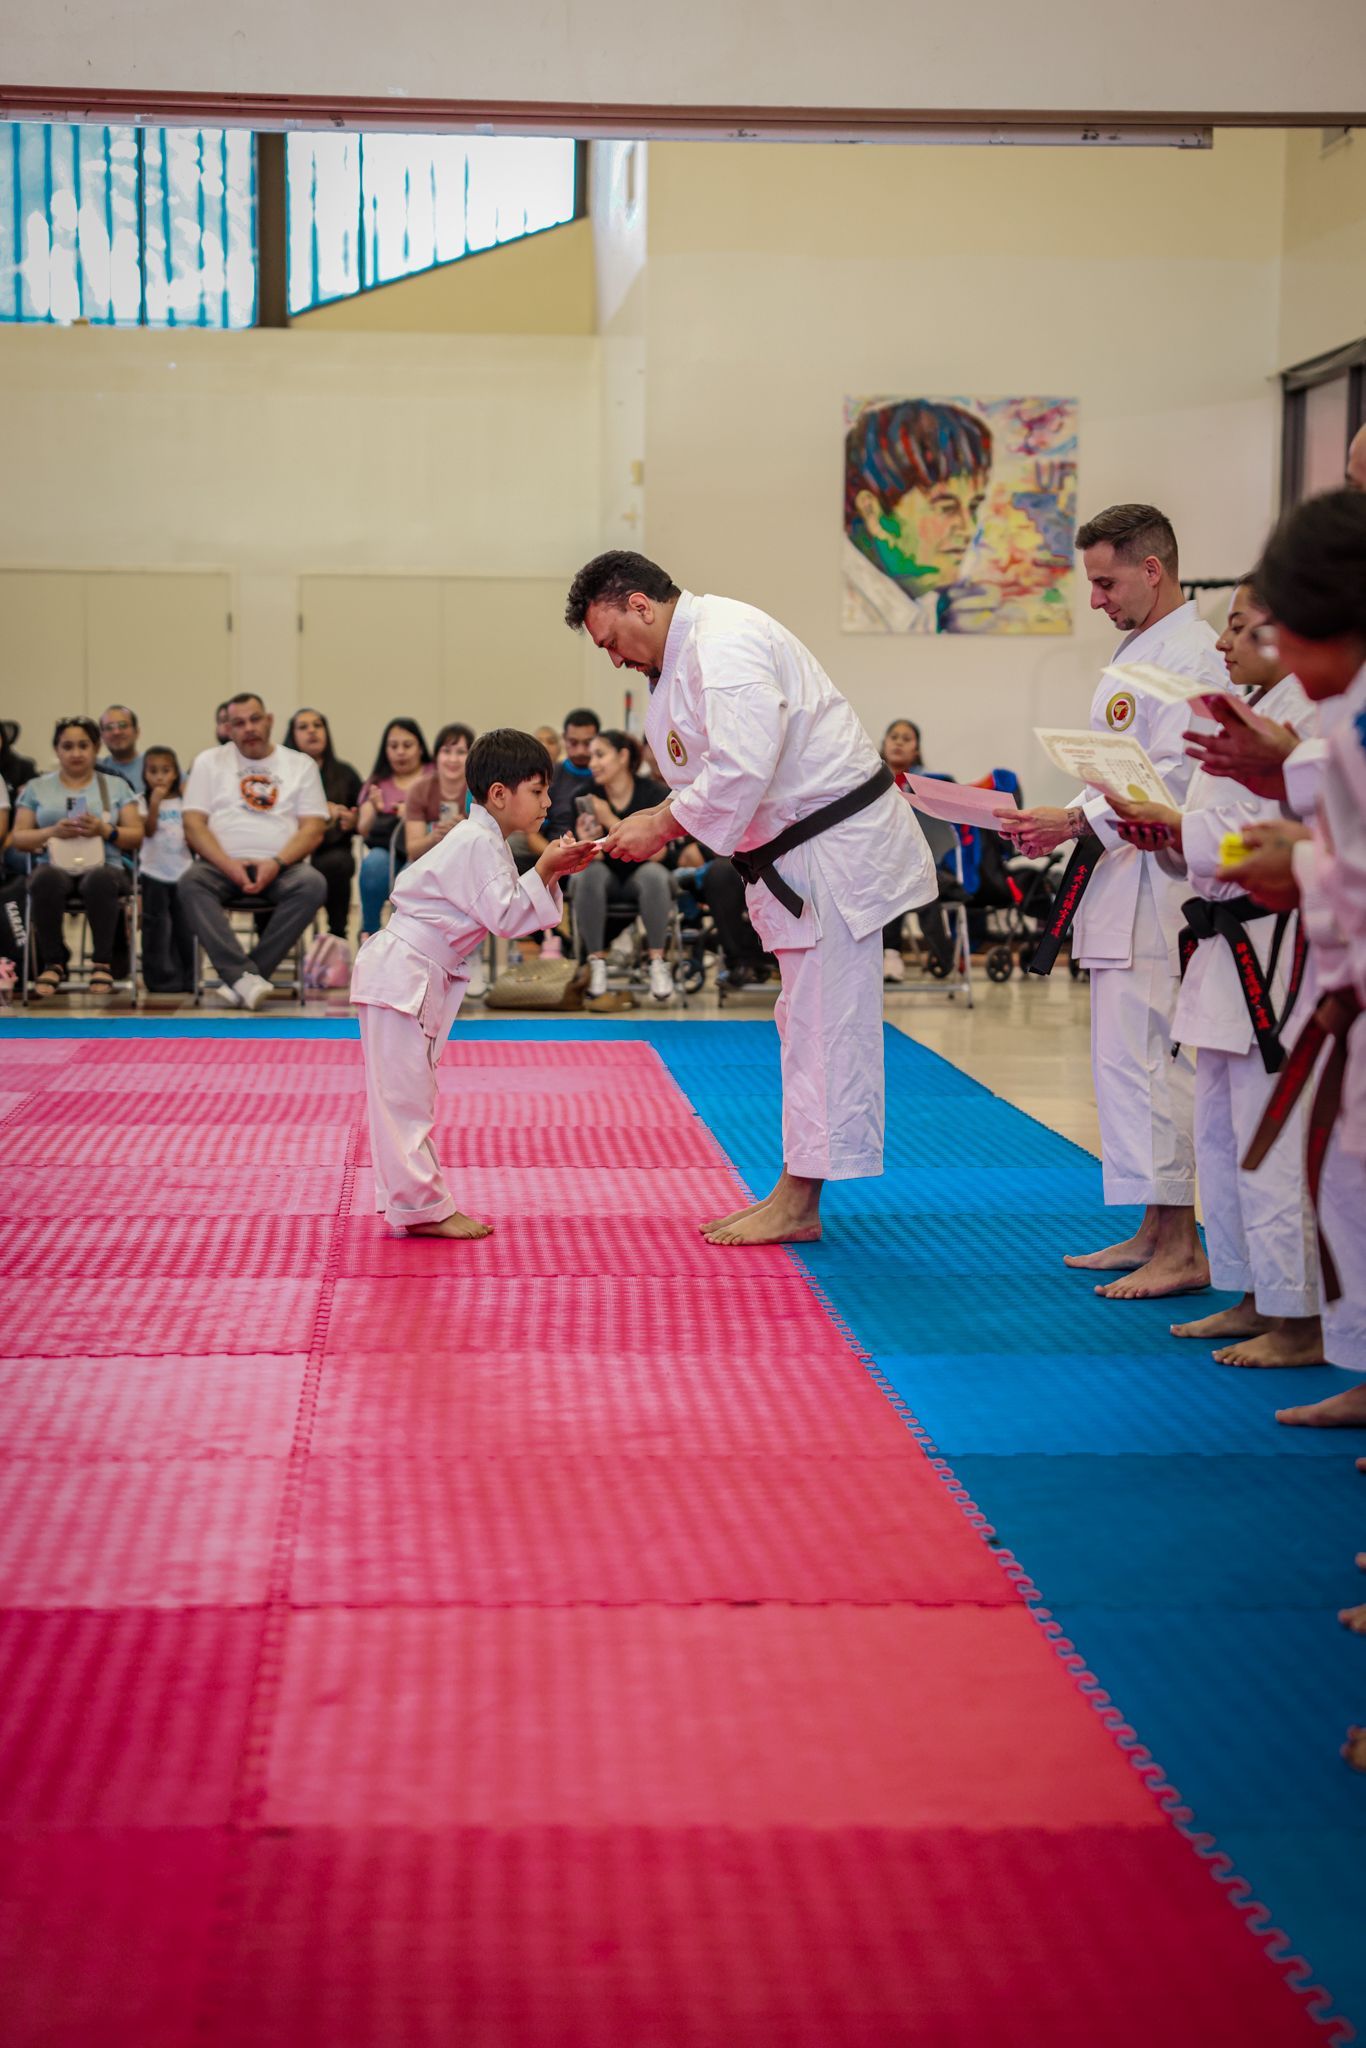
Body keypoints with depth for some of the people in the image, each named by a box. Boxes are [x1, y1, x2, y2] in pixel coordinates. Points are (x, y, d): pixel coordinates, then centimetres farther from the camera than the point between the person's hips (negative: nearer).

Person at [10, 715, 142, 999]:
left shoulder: (116, 786, 18)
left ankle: (102, 964, -21)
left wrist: (105, 830, -9)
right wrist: (53, 831, -8)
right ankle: (52, 964, -20)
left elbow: (137, 837, 10)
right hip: (54, 866, 1)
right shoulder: (36, 788, 19)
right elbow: (17, 839, 11)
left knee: (100, 880, -39)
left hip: (105, 866, 0)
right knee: (46, 879, -38)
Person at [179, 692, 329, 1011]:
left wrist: (277, 863, -14)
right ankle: (245, 977, -42)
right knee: (191, 882, -33)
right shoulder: (209, 761, 16)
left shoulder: (301, 765, 15)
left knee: (313, 885, -33)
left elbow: (313, 828, 5)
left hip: (280, 867, 0)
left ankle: (238, 979, -33)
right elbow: (194, 824, 5)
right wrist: (229, 865, -13)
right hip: (223, 864, 0)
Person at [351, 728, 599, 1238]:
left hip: (414, 977, 11)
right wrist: (544, 869, -18)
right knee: (403, 1093, -6)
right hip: (401, 975, -11)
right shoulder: (476, 844, -17)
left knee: (409, 1093, 15)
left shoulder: (481, 841, 14)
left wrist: (554, 871, 4)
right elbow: (505, 916, -21)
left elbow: (509, 907, 16)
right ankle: (422, 1207, -4)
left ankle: (409, 1201, 22)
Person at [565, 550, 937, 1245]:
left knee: (823, 1028, -5)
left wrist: (662, 825, -19)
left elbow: (741, 767, -29)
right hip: (802, 853, 11)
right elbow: (717, 776, 17)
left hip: (837, 845, -11)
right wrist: (658, 824, 1)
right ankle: (794, 1193, 22)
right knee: (806, 1025, 14)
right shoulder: (686, 654, 14)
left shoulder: (726, 645, -20)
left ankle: (799, 1205, 0)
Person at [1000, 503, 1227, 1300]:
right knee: (1129, 1059, 13)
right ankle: (1155, 1233, 22)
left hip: (1157, 890, -11)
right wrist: (1060, 825, 11)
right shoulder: (1141, 651, 19)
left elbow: (1177, 782, -22)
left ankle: (1180, 1249, -5)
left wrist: (1075, 823, -21)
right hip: (1124, 884, 11)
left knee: (1148, 1059, -10)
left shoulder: (1191, 657, -14)